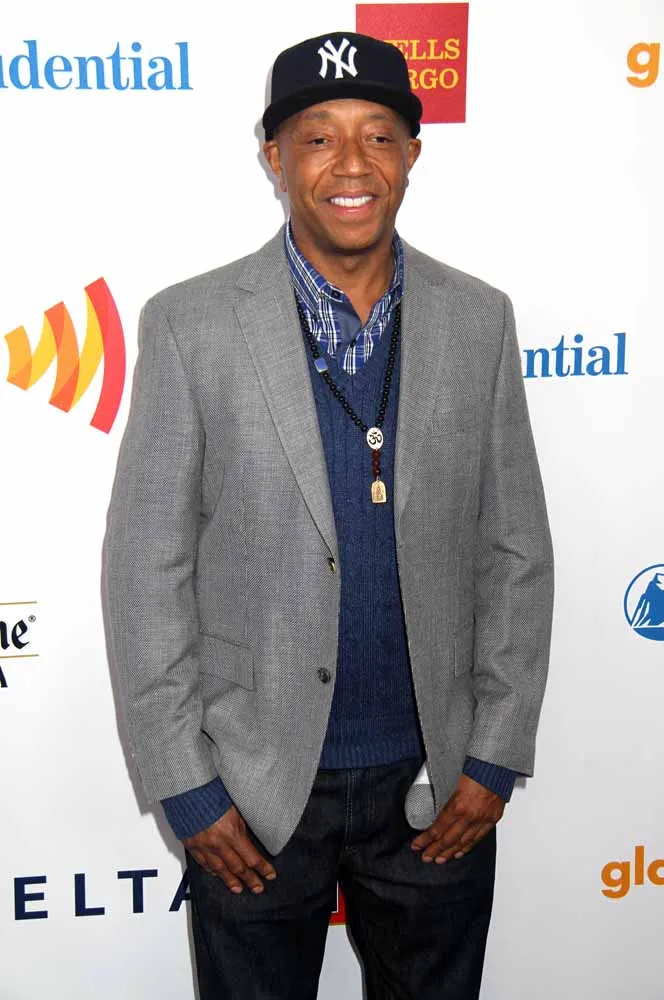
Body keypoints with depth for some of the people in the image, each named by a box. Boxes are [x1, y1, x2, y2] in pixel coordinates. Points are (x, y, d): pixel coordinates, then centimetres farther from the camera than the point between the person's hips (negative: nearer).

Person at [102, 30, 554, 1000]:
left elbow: (516, 551, 2)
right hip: (253, 785, -1)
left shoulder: (478, 320, -1)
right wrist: (183, 783, -7)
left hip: (435, 780, 2)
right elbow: (145, 566, -6)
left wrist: (495, 756, -1)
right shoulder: (190, 324, -8)